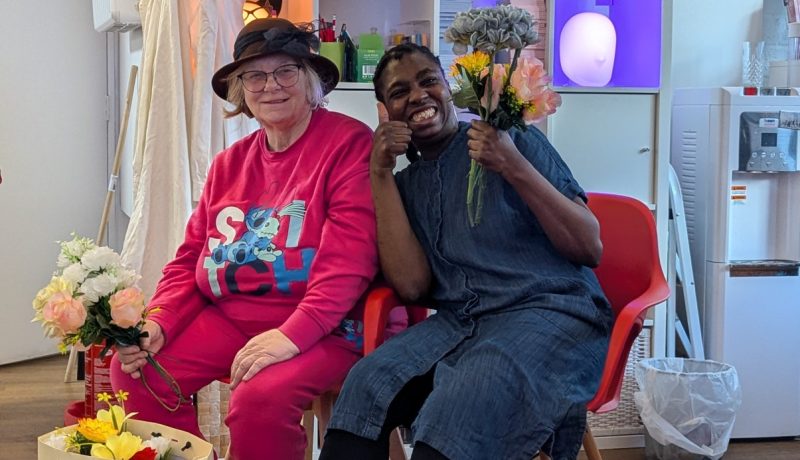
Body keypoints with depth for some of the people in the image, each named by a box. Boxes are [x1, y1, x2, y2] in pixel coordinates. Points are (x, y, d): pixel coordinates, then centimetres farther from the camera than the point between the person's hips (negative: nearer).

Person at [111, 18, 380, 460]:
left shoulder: (348, 142, -8)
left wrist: (293, 334, -27)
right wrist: (159, 324, -3)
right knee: (135, 371, -10)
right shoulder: (229, 163, 14)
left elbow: (350, 255, -18)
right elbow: (190, 257, 15)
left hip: (321, 328, -6)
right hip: (226, 318, 7)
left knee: (260, 398, -32)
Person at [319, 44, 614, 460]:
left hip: (551, 311, -3)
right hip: (459, 322, 4)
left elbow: (589, 249, -3)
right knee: (367, 384, -26)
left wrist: (515, 168, -15)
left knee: (463, 403, -34)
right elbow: (412, 286, 0)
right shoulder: (405, 185, 17)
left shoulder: (514, 140, 5)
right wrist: (380, 174, -1)